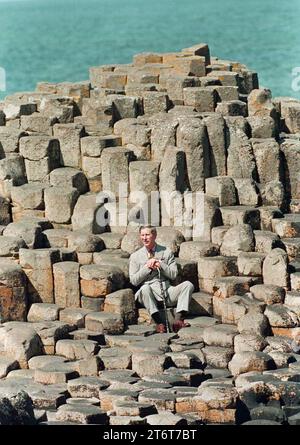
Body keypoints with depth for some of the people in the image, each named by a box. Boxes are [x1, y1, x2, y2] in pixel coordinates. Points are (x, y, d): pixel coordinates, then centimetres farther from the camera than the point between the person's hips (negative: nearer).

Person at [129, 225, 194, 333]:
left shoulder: (166, 252, 13)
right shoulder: (135, 256, 10)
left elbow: (173, 275, 6)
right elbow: (133, 280, 3)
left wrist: (161, 265, -8)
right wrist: (147, 267, -7)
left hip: (167, 292, 2)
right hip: (150, 295, -2)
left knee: (188, 285, -23)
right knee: (145, 288, -38)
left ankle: (178, 319, -36)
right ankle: (159, 322, -40)